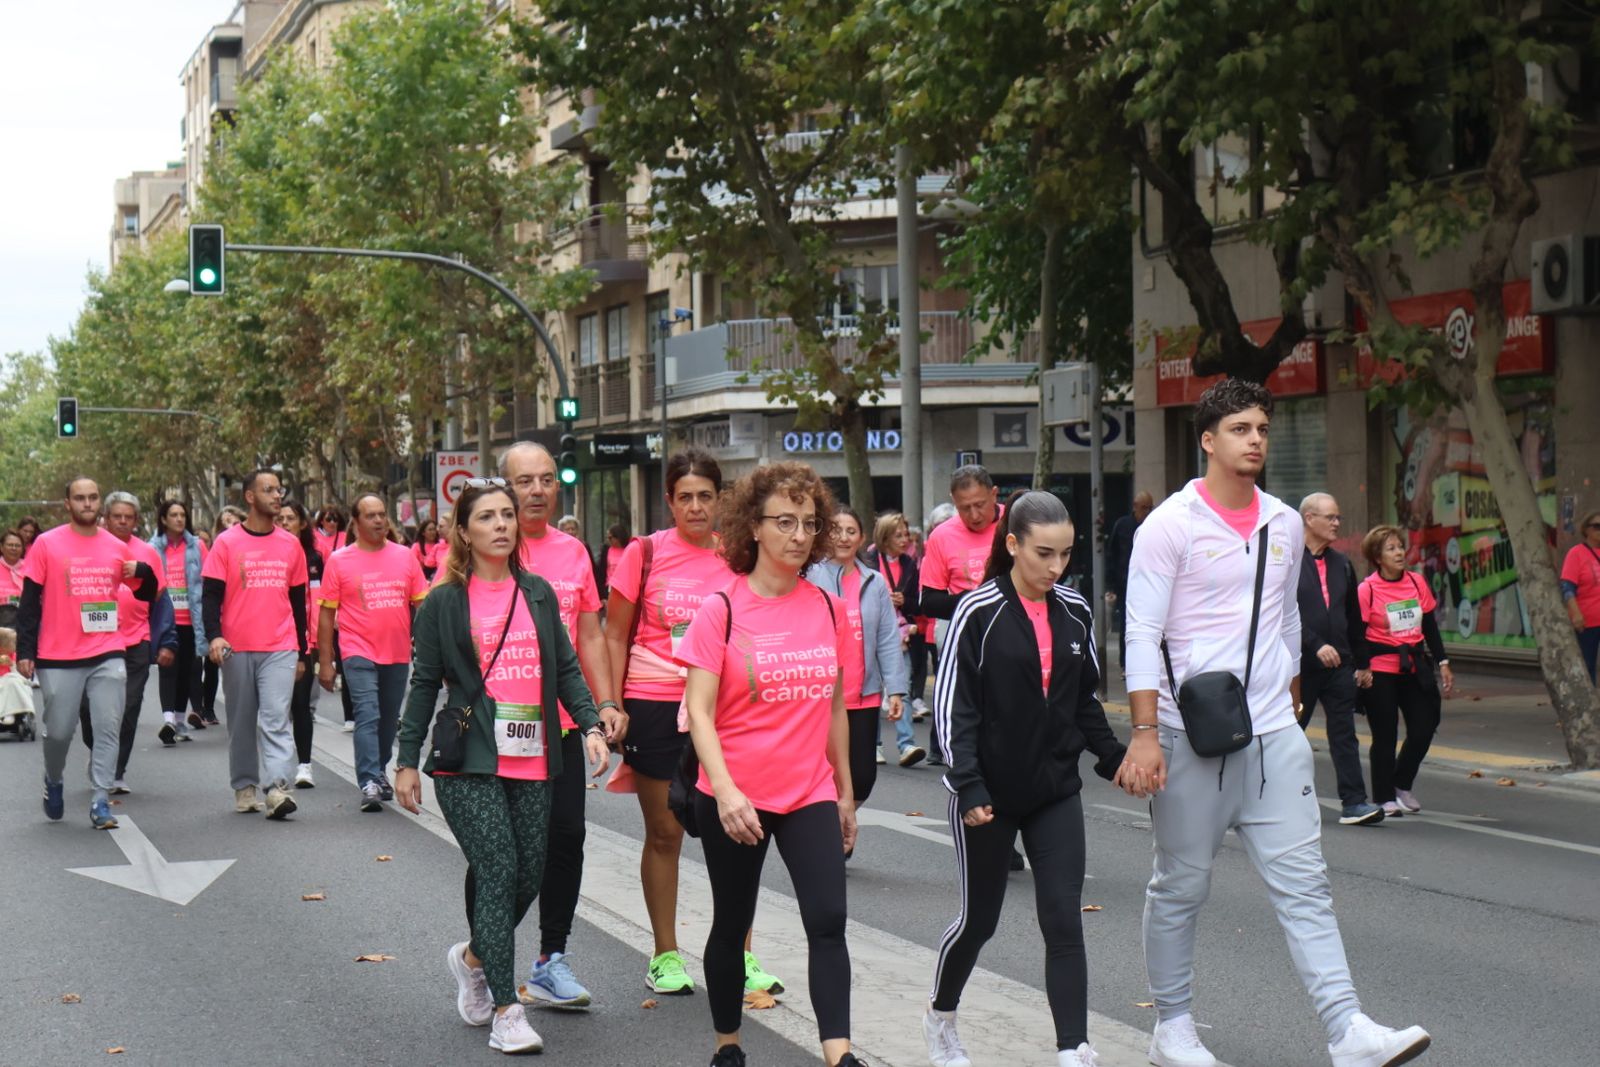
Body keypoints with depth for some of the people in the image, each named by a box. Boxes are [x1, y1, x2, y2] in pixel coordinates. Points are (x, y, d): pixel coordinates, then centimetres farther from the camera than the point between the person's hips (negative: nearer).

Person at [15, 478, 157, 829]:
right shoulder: (46, 544, 0)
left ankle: (100, 802, 0)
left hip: (108, 655, 2)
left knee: (108, 729, -5)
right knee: (58, 731, 7)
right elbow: (29, 601, 0)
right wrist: (25, 651, -6)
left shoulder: (117, 548, 7)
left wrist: (143, 572, -6)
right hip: (58, 658, -2)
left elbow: (146, 593, 18)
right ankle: (53, 781, 35)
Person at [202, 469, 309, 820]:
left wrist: (300, 653, 16)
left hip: (280, 649, 1)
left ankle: (279, 789, -19)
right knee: (241, 722, 9)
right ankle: (244, 787, 20)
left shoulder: (290, 544, 9)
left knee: (275, 719, -11)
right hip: (237, 649, 0)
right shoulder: (227, 542, 1)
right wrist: (214, 635, -18)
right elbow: (211, 595, -2)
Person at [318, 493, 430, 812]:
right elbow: (326, 613, 0)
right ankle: (369, 783, -16)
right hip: (359, 653, -3)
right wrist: (325, 661, -2)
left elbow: (422, 604, 10)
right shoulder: (339, 561, -2)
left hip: (398, 654, 3)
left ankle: (379, 772, 34)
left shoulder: (405, 556, 5)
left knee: (389, 720, 15)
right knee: (368, 717, -14)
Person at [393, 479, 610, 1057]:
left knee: (529, 876, 5)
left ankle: (472, 957, 34)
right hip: (469, 762, -4)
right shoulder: (444, 603, 1)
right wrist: (406, 761, 4)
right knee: (499, 871, -13)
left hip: (531, 761, 4)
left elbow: (566, 668, 14)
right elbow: (424, 684, 5)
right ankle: (506, 1011, -7)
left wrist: (591, 725, 1)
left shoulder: (538, 593, 11)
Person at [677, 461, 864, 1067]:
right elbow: (699, 711, -13)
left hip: (810, 794, 3)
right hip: (735, 800, -3)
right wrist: (725, 790, -25)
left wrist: (845, 791, 15)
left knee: (828, 921, -10)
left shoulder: (825, 607, 4)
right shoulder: (722, 609, -9)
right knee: (732, 925, 12)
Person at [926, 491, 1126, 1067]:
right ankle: (940, 1019, 36)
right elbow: (953, 706, -11)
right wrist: (969, 787, -17)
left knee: (1064, 921, -4)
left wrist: (1112, 757, 3)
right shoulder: (980, 613, -11)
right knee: (980, 917, 10)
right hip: (990, 793, -4)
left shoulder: (1075, 612, 4)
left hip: (1056, 791, 4)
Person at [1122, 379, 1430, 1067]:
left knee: (1304, 882, -2)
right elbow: (1142, 635, -11)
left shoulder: (1286, 526, 11)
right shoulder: (1171, 525, -7)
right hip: (1192, 738, -4)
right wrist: (1145, 733, -18)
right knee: (1180, 888, 7)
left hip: (1275, 737, 5)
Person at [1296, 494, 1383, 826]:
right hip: (1300, 664, -5)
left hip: (1338, 664, 5)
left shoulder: (1341, 564, 13)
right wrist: (1316, 645, -21)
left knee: (1344, 734, 1)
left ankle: (1353, 802, -2)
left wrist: (1362, 661, 18)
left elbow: (1353, 618, 19)